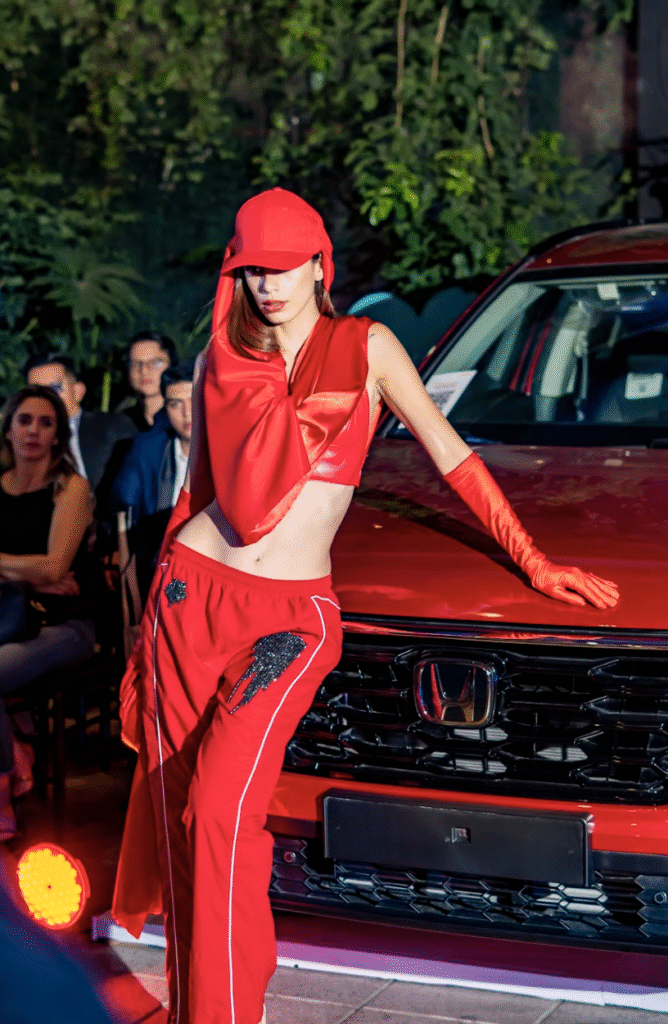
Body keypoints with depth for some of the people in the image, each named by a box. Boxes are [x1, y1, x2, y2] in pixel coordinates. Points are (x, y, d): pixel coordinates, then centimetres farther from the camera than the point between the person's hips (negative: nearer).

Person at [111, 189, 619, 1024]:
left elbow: (451, 457, 5)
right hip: (192, 593, 3)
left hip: (293, 612, -3)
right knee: (179, 812, 3)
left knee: (220, 808, -19)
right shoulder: (222, 361, 11)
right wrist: (165, 600, 15)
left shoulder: (365, 348, 5)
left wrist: (533, 562, 0)